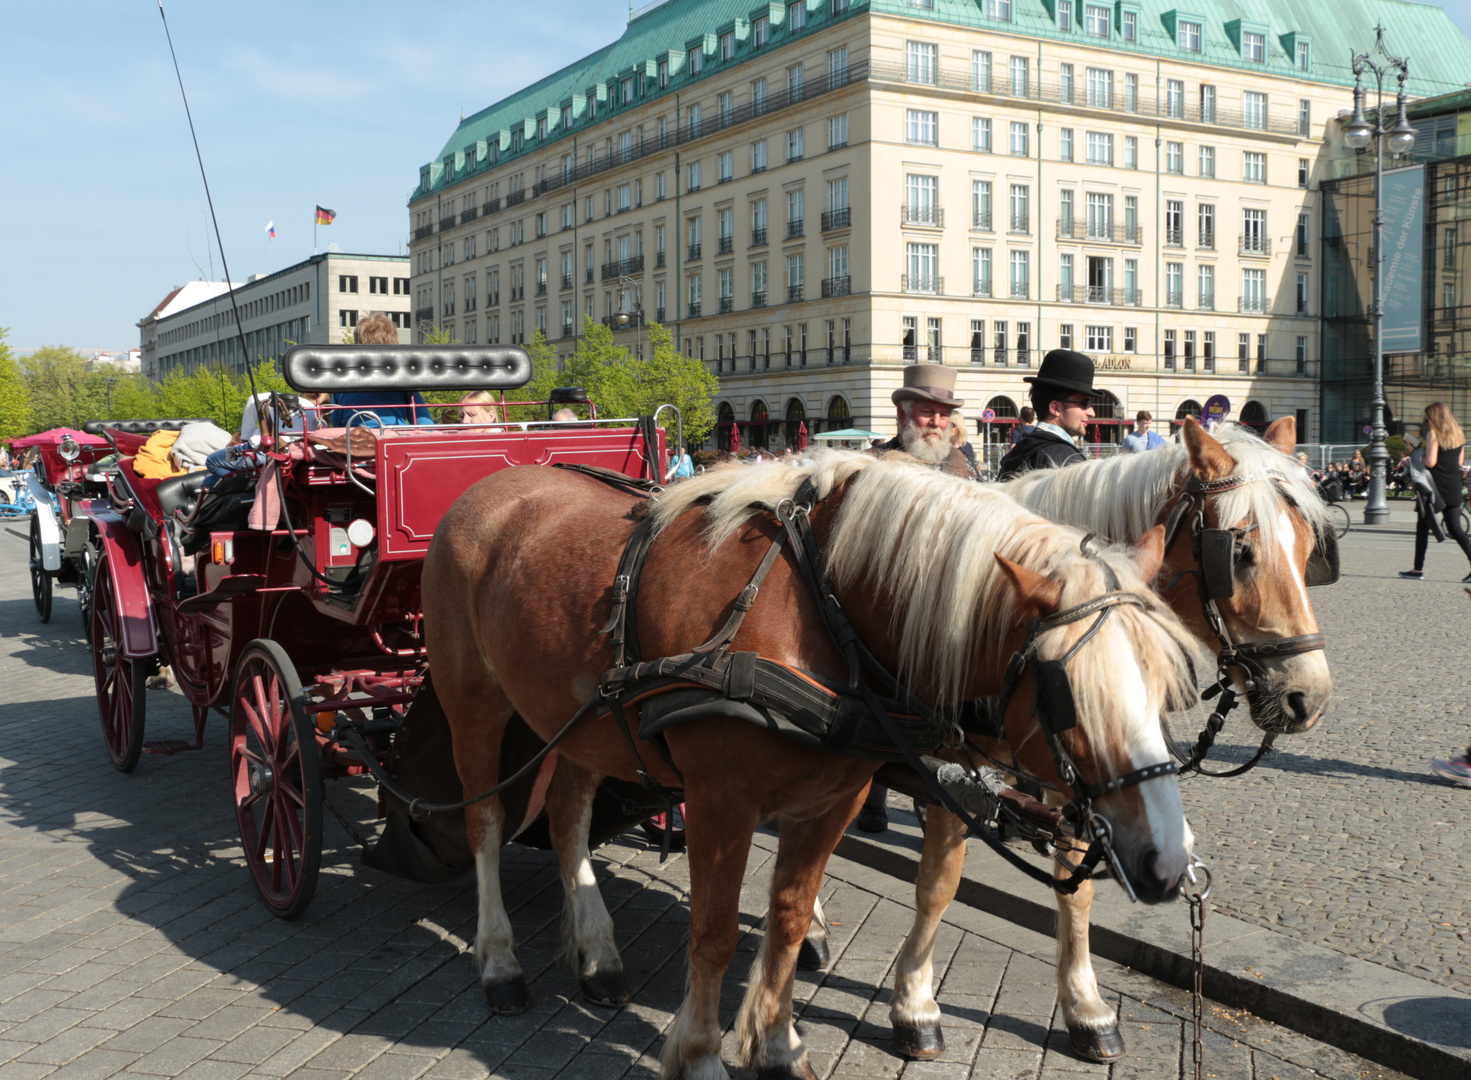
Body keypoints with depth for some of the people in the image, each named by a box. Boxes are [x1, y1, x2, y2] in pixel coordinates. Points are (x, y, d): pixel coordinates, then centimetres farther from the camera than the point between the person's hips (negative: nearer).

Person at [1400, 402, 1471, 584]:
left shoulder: (1433, 434, -10)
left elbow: (1430, 462, -17)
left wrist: (1417, 456, 1)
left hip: (1435, 485, -6)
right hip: (1453, 487, 6)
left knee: (1423, 527, 5)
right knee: (1455, 528, 7)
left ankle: (1418, 570, 7)